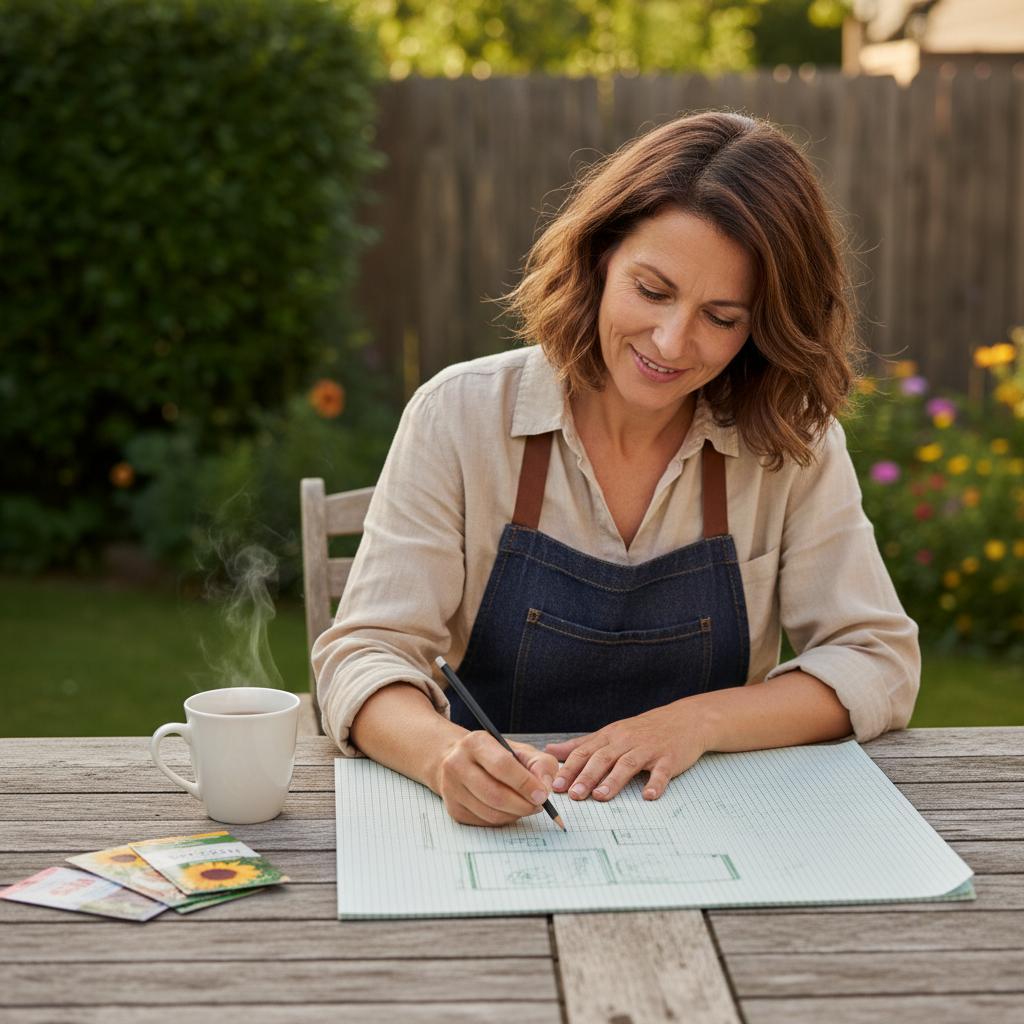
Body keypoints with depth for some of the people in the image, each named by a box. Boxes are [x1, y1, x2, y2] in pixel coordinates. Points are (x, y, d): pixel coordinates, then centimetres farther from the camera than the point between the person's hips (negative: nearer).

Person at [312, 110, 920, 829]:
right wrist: (445, 755, -34)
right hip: (495, 830, 0)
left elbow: (880, 662, -2)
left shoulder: (793, 441, -4)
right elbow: (362, 654, -12)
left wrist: (700, 719, -19)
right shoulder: (460, 417, -8)